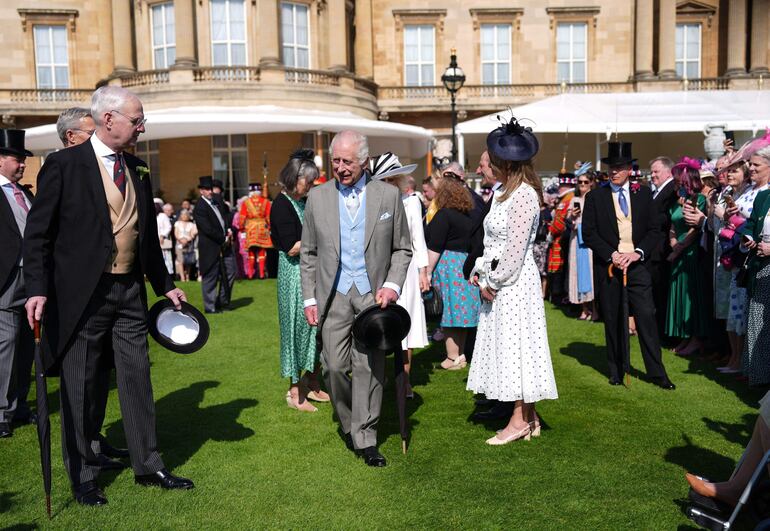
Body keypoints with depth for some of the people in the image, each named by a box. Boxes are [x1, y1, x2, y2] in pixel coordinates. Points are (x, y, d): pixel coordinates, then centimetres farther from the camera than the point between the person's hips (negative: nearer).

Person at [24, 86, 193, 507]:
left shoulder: (138, 171, 10)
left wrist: (165, 284, 15)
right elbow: (37, 233, -8)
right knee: (79, 386, 6)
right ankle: (83, 477, 21)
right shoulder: (64, 165, -7)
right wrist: (37, 290, -15)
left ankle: (147, 466, 23)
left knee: (137, 379, 11)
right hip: (83, 294, -5)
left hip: (130, 291, 5)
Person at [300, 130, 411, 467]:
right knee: (335, 367, 0)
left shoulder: (388, 195, 2)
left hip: (373, 293, -1)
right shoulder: (317, 197, 5)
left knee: (369, 367, -1)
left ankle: (365, 439, 12)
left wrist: (392, 285, -7)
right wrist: (309, 299, 4)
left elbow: (402, 249, 8)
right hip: (334, 295, 1)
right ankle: (349, 424, 26)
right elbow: (308, 254, 9)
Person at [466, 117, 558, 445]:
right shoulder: (503, 192, 12)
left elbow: (515, 249, -20)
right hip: (498, 282, 9)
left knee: (514, 344, -2)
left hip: (514, 282, -9)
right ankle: (528, 417, 22)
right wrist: (480, 272, 7)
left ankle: (520, 420, 9)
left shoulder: (523, 195, -17)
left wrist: (493, 283, -13)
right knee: (506, 345, 12)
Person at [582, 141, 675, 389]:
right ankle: (616, 370, 18)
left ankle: (656, 371, 6)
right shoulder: (595, 197, 3)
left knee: (647, 316, -3)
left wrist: (638, 252, -11)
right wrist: (611, 254, -12)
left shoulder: (644, 194, 7)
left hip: (637, 264, 1)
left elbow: (654, 229, 5)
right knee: (612, 320, 6)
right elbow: (589, 232, -1)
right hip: (607, 266, 0)